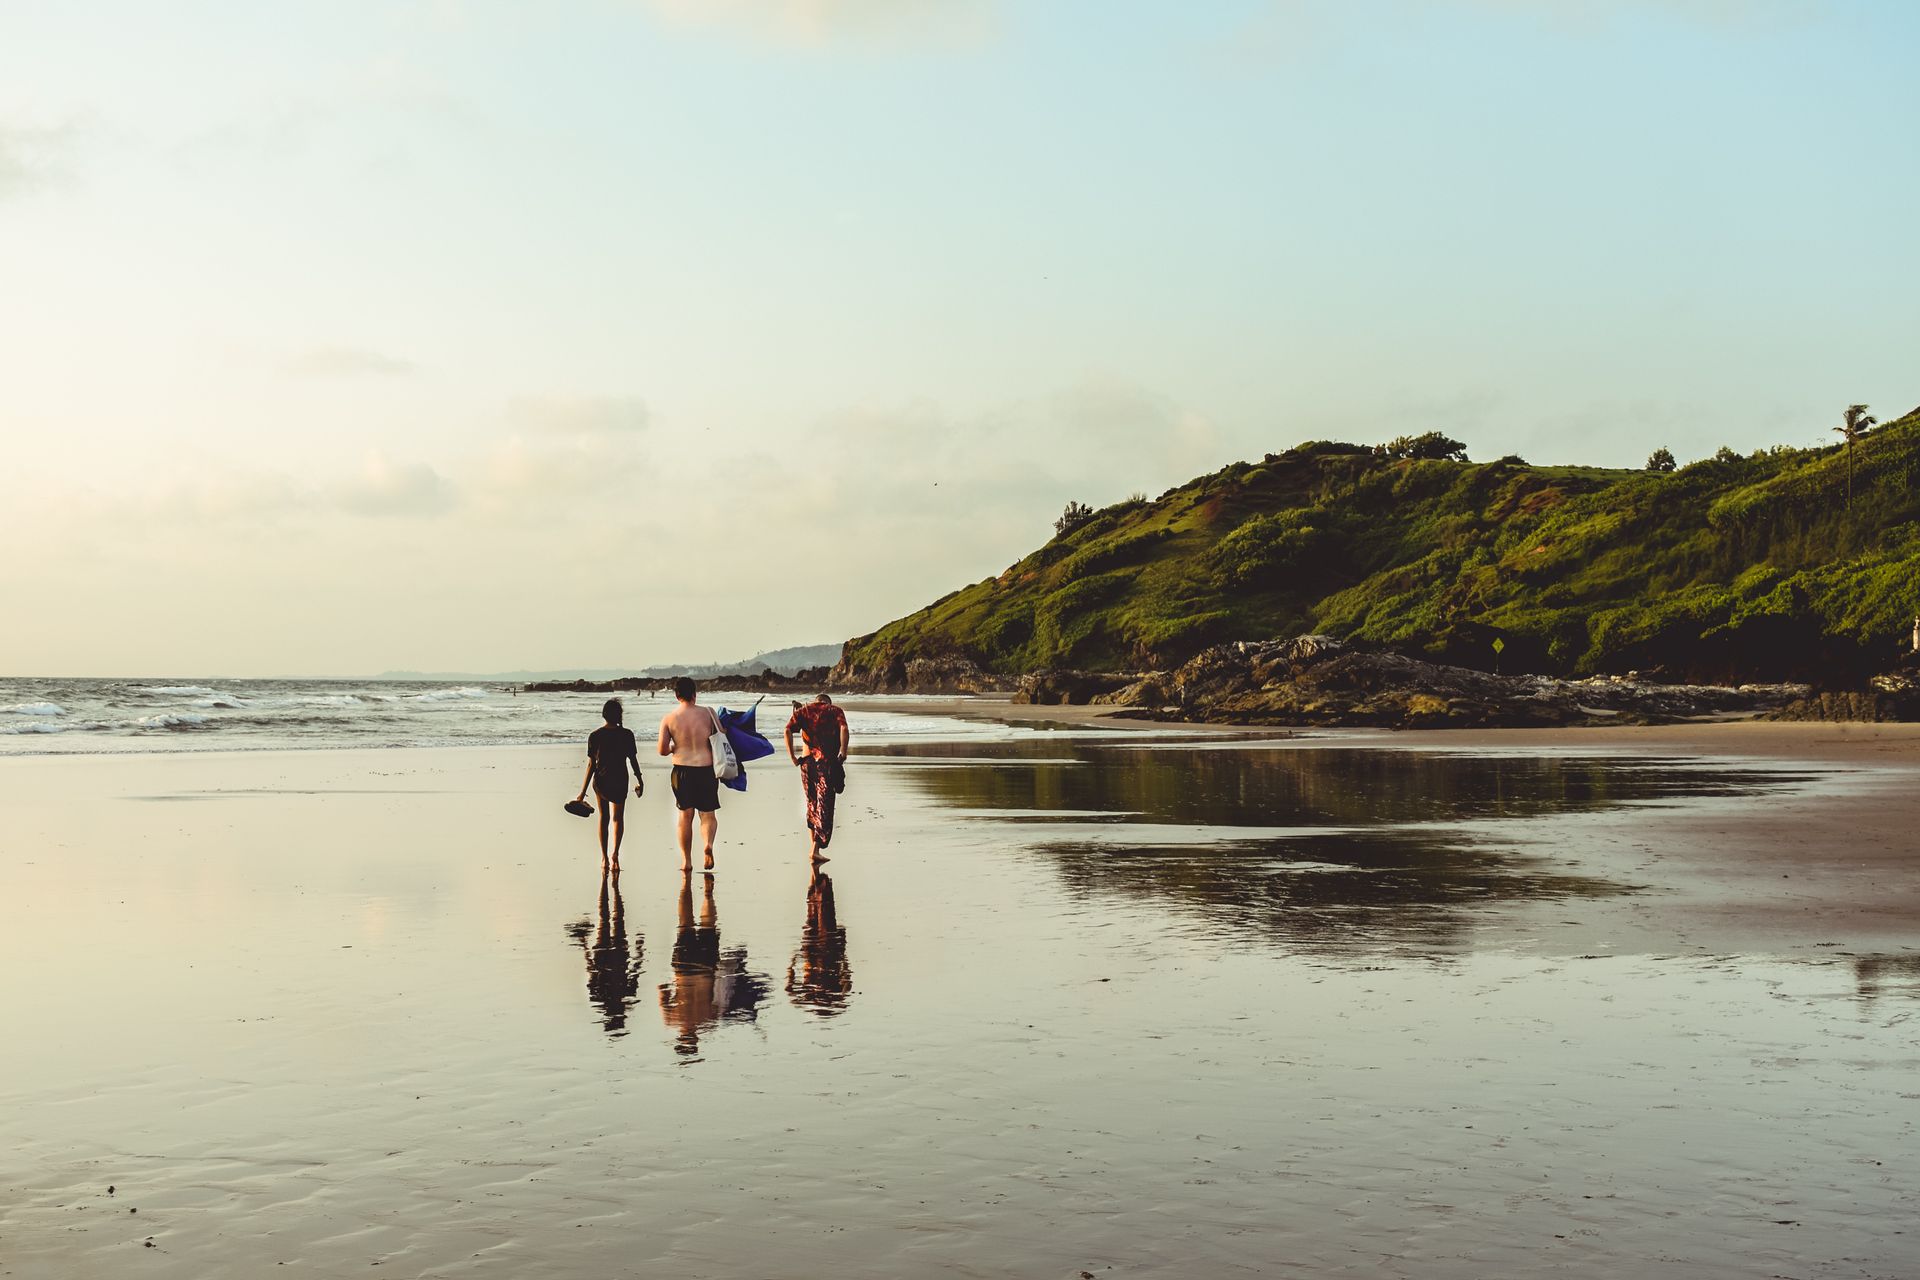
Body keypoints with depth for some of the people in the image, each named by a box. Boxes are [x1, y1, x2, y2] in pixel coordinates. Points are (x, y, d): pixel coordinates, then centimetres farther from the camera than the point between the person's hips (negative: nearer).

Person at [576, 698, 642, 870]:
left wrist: (583, 791, -1)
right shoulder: (626, 734, -5)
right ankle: (615, 854, -16)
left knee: (603, 818, 14)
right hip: (620, 781, -1)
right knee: (617, 817, 3)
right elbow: (633, 760, 1)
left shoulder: (594, 736, -4)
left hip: (600, 780, 1)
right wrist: (639, 781, 15)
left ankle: (604, 857, 17)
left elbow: (591, 765, -5)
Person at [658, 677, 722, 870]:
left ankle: (686, 860, 17)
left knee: (685, 815, 13)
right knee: (708, 815, 9)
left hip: (682, 770, 1)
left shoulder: (668, 718, -3)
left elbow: (662, 750, -5)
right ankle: (708, 844, -19)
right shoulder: (708, 714, -3)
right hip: (707, 769, -1)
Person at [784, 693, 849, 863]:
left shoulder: (803, 711, 14)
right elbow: (843, 728, -13)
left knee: (812, 804, 19)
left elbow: (788, 730, -3)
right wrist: (843, 752, -13)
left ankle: (812, 846, 19)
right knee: (824, 806, -1)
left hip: (807, 761, 3)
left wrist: (792, 756, -3)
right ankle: (815, 851, -10)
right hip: (828, 762, -3)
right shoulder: (835, 710, 9)